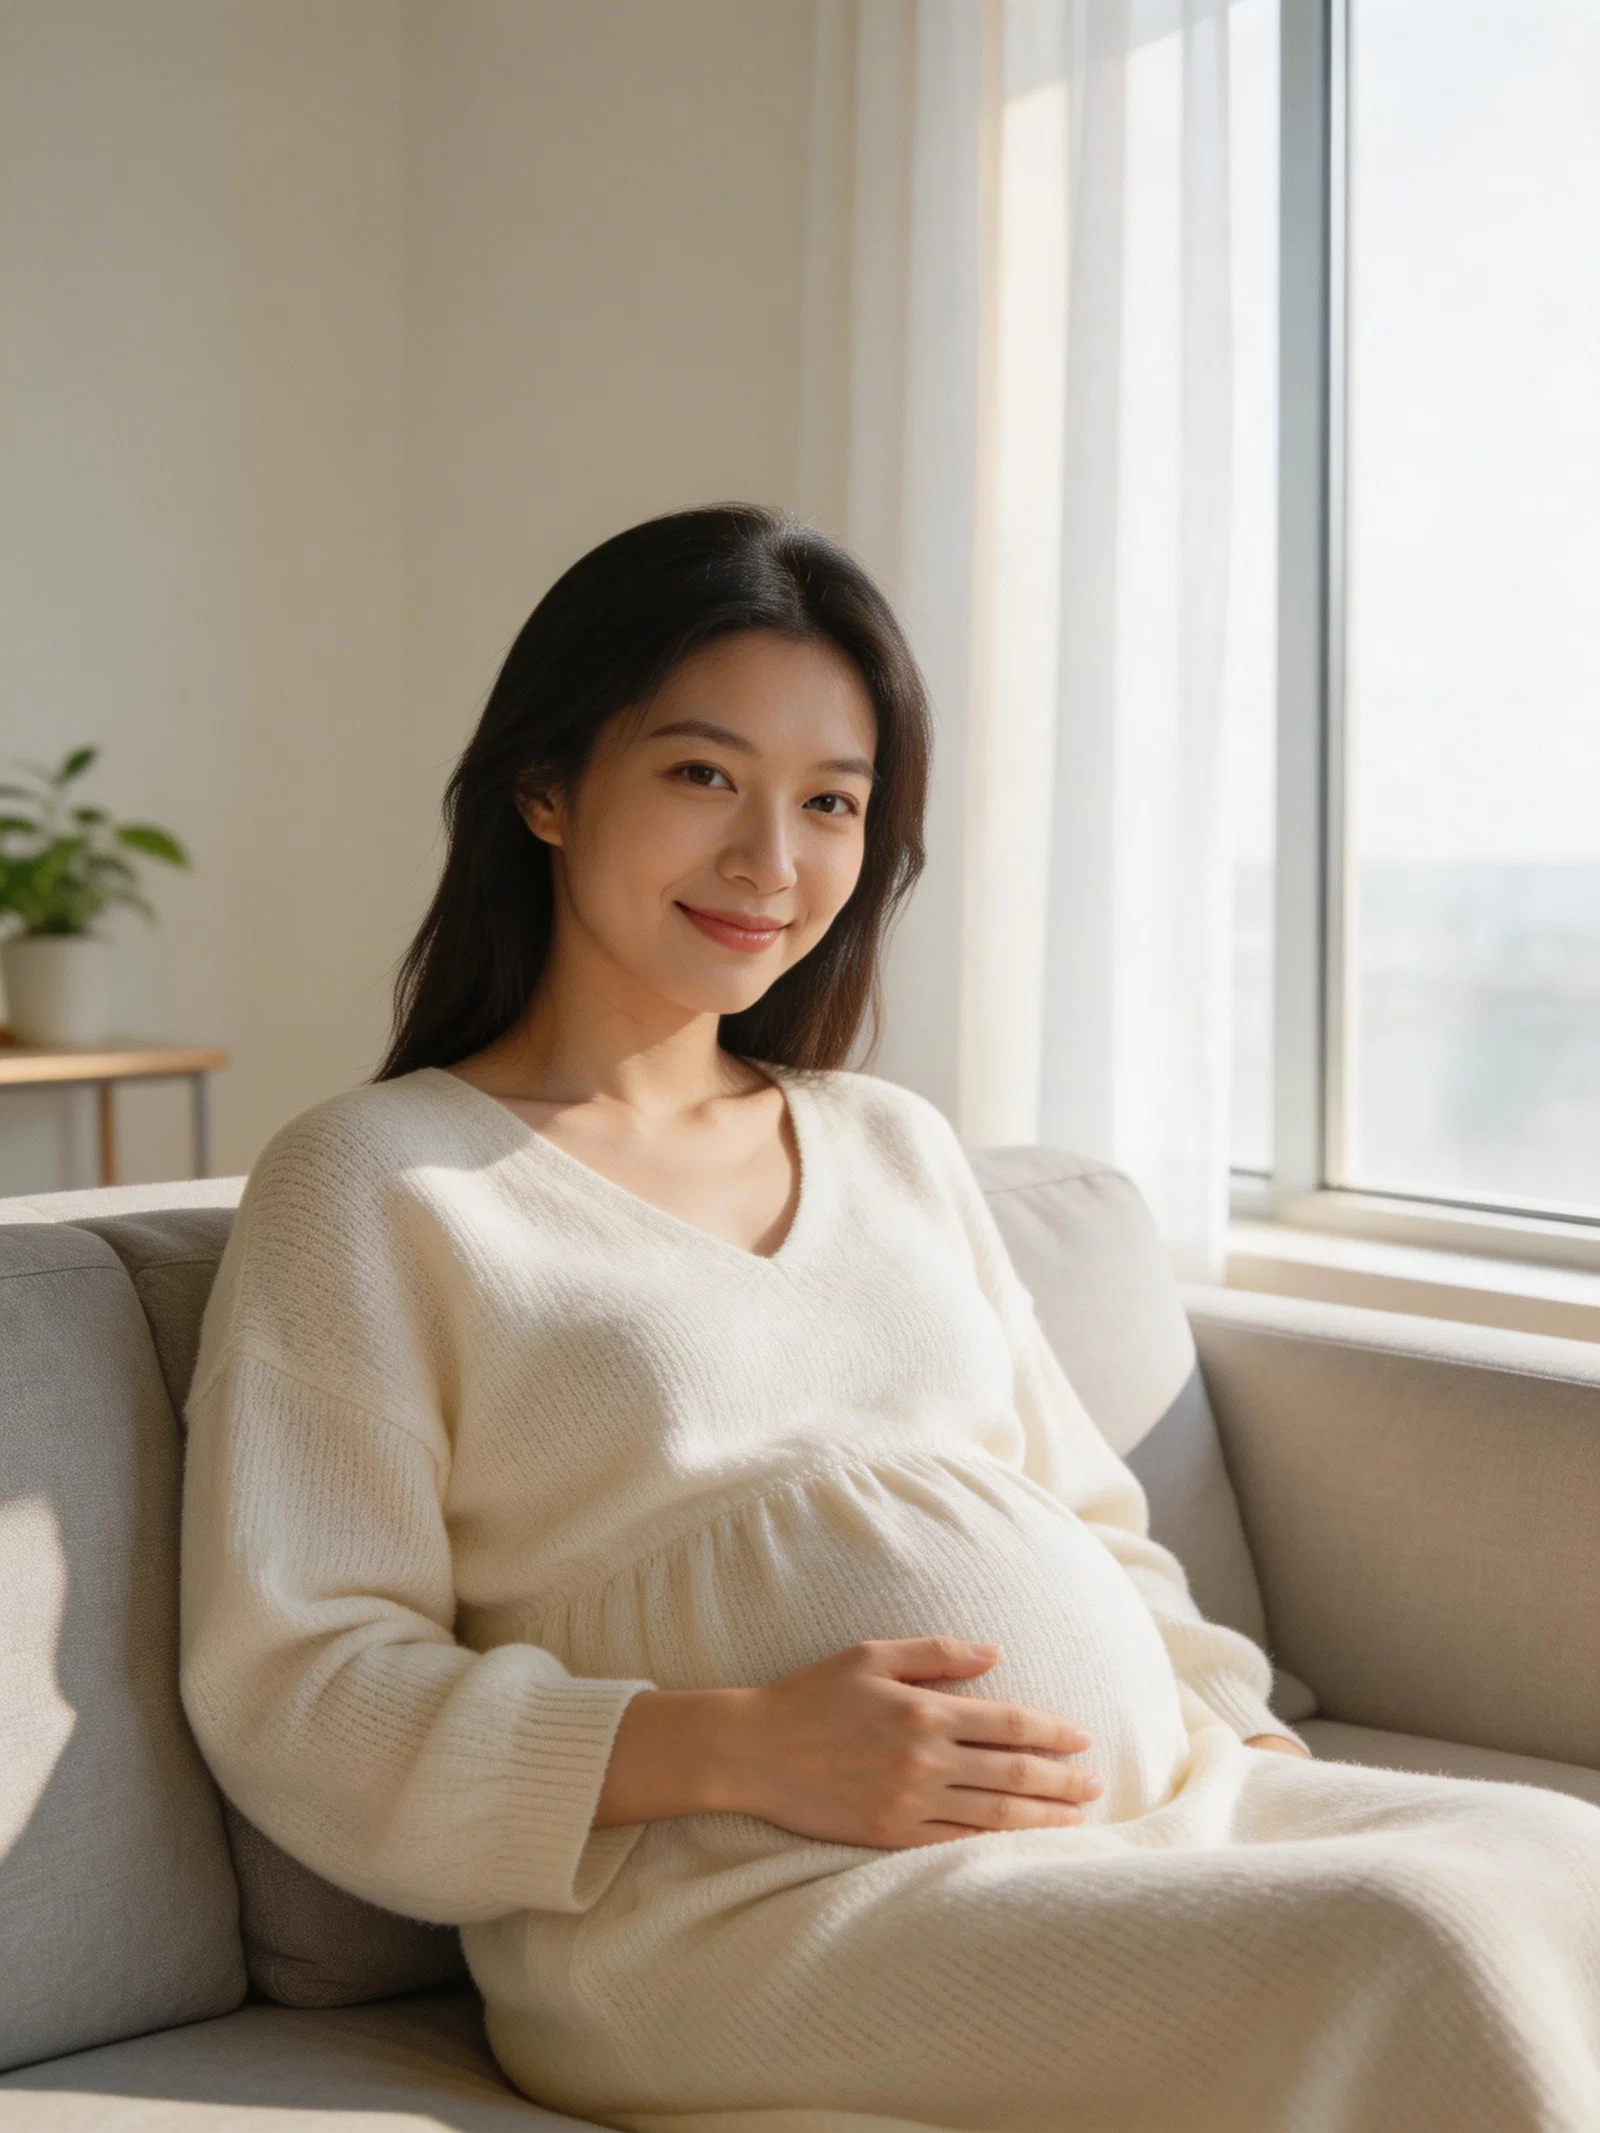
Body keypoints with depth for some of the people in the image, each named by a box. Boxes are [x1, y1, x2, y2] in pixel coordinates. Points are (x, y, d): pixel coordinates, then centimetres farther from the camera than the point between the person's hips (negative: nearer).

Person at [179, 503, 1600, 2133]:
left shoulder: (898, 1147, 23)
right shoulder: (375, 1181, 5)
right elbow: (291, 1689, -3)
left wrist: (1235, 1736, 4)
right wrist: (742, 1750, -16)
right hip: (730, 1903, -6)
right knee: (1414, 1951, -29)